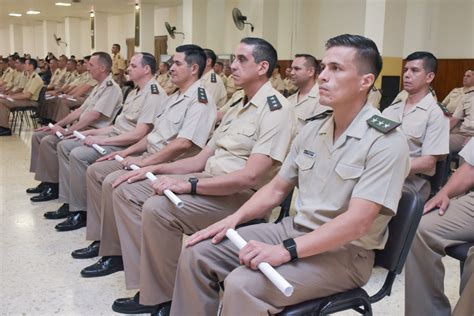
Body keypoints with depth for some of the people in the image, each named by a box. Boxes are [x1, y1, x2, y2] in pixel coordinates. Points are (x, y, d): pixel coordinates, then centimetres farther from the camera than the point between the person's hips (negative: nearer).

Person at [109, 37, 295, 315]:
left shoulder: (275, 109, -12)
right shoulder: (238, 109, 19)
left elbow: (250, 176, -23)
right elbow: (202, 159, 18)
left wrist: (188, 185, -24)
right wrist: (156, 169, 5)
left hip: (241, 196, -10)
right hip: (210, 183, 10)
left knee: (157, 208, -29)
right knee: (126, 192, 1)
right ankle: (147, 284, -1)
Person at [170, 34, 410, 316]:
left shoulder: (387, 142, -15)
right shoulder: (312, 130, 8)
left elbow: (357, 222, -24)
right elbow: (277, 189, 14)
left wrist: (285, 251, -29)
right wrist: (234, 218, -1)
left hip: (345, 253, -7)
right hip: (294, 230, 7)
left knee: (242, 285, -29)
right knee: (197, 253, -5)